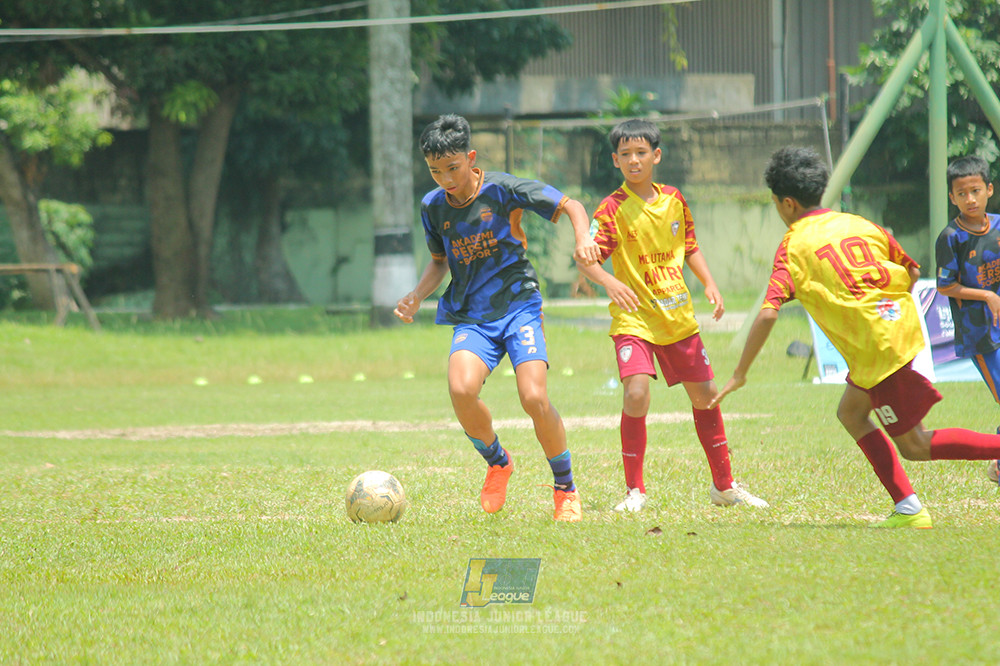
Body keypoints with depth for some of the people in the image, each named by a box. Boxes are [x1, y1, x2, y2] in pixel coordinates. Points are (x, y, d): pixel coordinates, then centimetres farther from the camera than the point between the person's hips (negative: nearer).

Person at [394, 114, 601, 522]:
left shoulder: (502, 190, -8)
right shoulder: (433, 207, 5)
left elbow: (571, 206, -4)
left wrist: (583, 239, -24)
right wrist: (416, 296, 4)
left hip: (518, 305, -3)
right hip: (472, 316, 3)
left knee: (534, 398, -21)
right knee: (461, 389, -26)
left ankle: (565, 488, 3)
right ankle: (498, 462, 4)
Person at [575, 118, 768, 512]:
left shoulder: (673, 200, 6)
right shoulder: (614, 208, -10)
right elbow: (586, 259, -17)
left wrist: (709, 284, 5)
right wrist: (609, 283, -35)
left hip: (678, 316, 5)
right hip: (634, 317, -5)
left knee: (705, 395, 11)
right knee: (636, 394, -23)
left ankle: (724, 485, 27)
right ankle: (634, 491, -8)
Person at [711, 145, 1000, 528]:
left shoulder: (793, 246, -6)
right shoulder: (858, 224, 12)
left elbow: (768, 313, -16)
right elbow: (912, 272, 20)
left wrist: (740, 374, -10)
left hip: (876, 350, -7)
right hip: (903, 325, 7)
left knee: (914, 446, 5)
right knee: (851, 412, 21)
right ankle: (907, 507, 12)